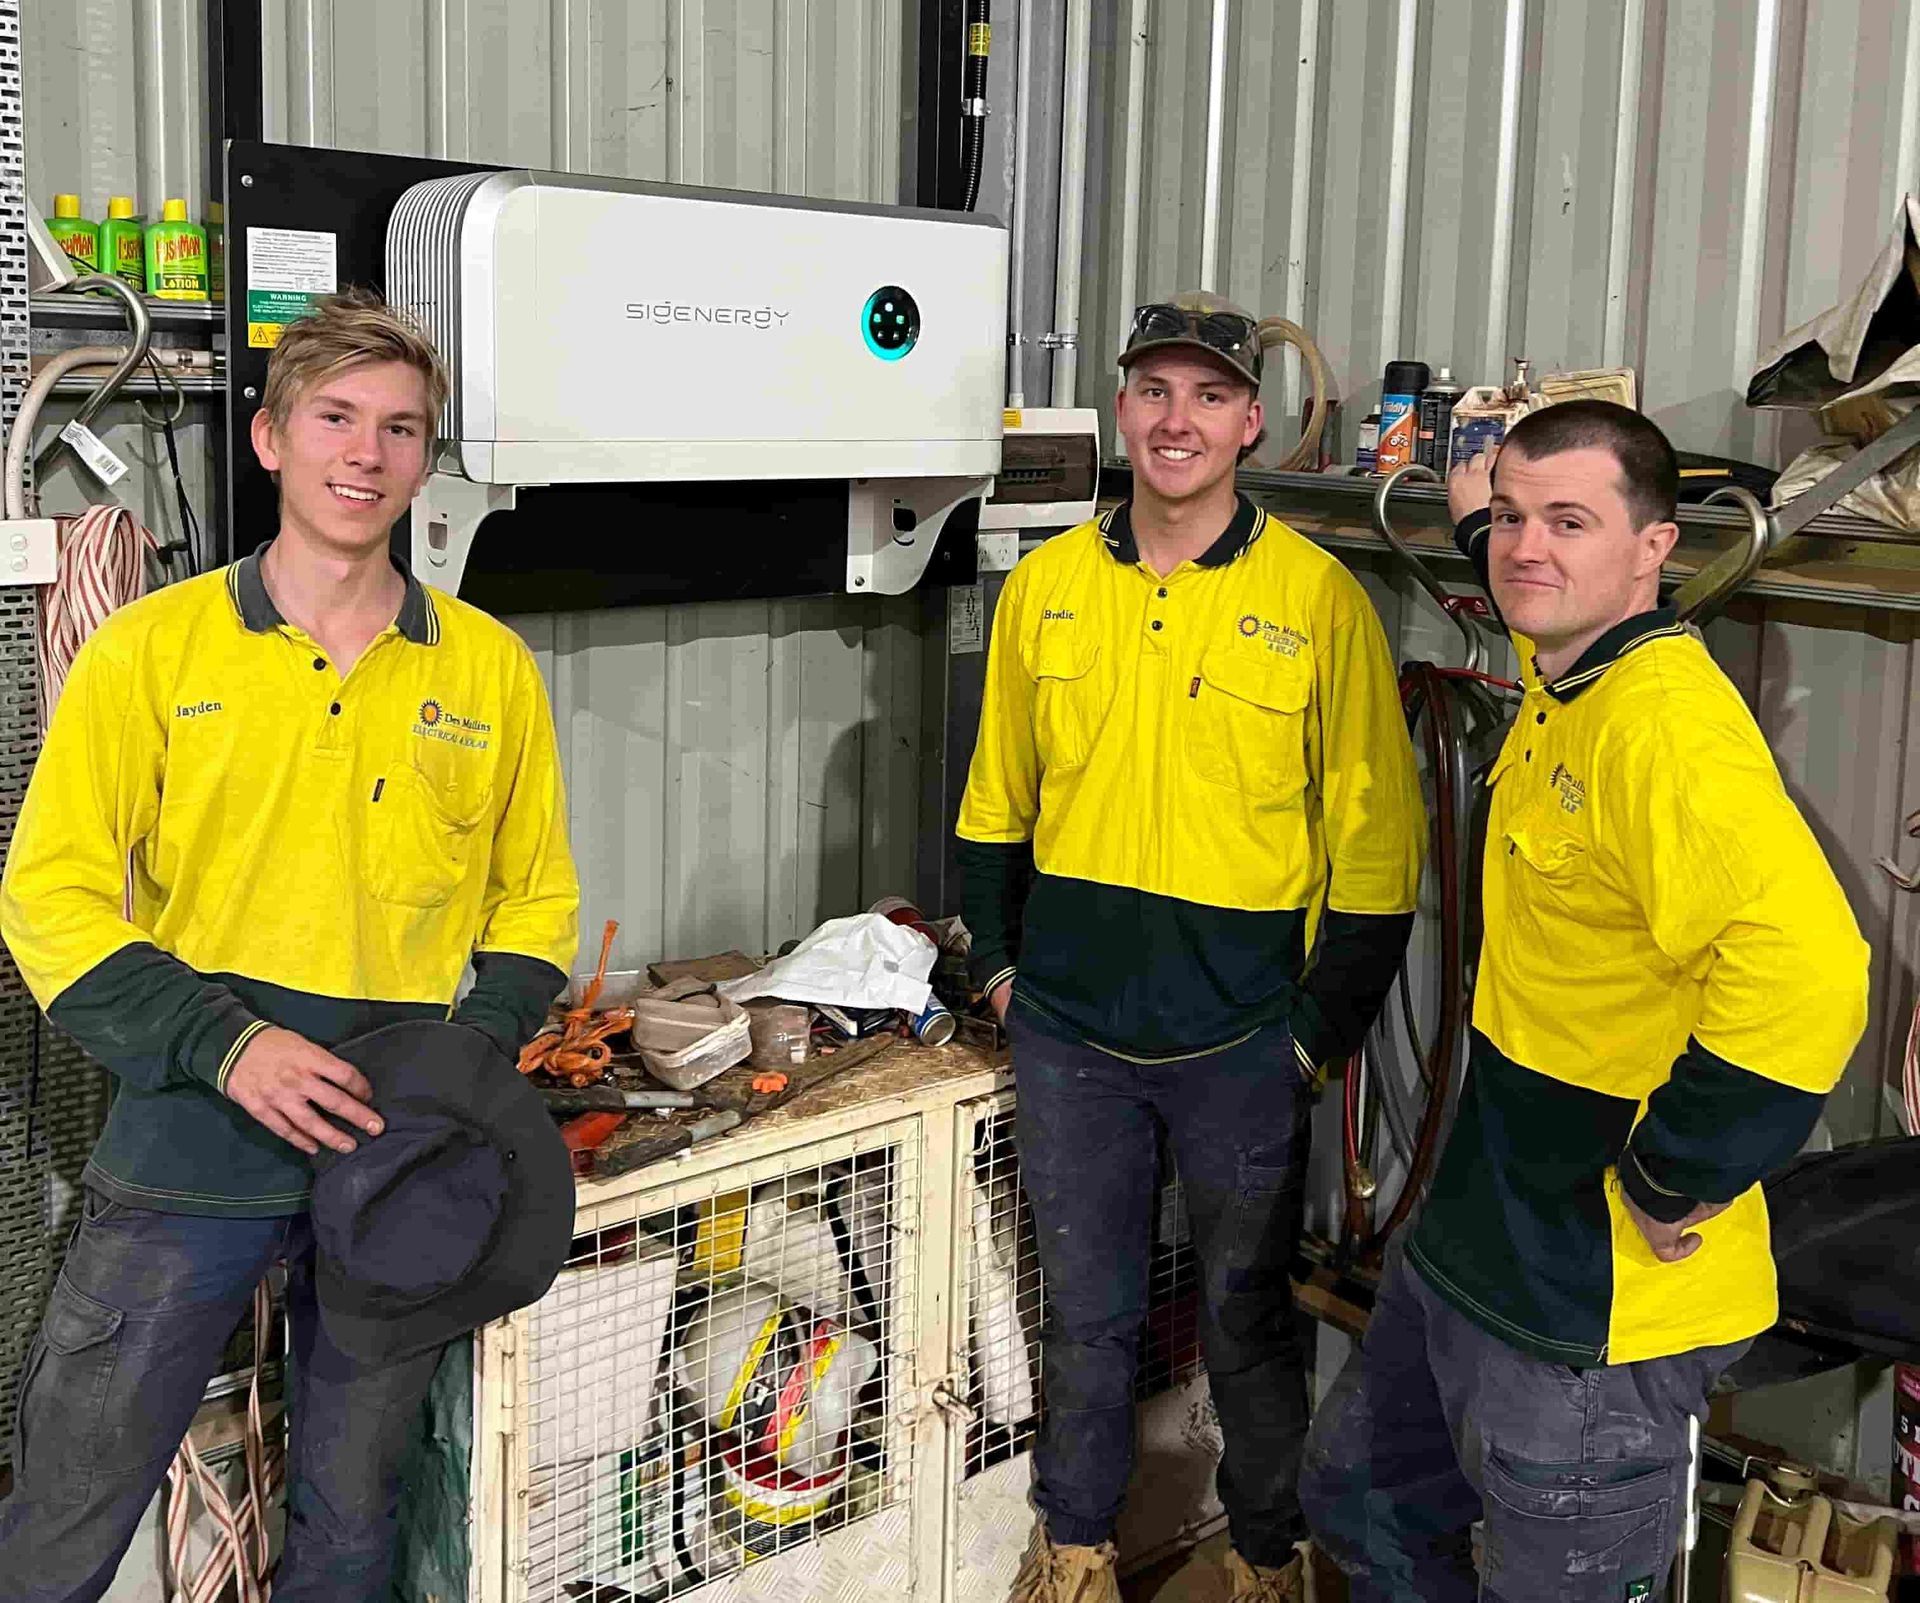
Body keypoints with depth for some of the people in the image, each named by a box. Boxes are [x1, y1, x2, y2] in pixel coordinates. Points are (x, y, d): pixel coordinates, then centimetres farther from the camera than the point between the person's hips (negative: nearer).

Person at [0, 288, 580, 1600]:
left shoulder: (490, 666, 5)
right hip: (191, 1135, -2)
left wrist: (477, 1048, -6)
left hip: (399, 1153, 2)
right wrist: (226, 1044, -16)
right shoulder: (153, 646, -1)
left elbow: (537, 897, 12)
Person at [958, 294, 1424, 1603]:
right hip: (1068, 1034, 3)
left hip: (1242, 1046, -2)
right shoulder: (1045, 585, 1)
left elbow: (1378, 840, -7)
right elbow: (998, 800, 11)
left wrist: (1322, 1028, -7)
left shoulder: (1320, 598, -9)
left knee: (1247, 1317, 14)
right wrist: (1000, 963, 8)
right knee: (1085, 1310, 17)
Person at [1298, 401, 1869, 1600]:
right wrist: (1480, 524, 28)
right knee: (1359, 1505, 25)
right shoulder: (1565, 684, 4)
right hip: (1480, 1249, 9)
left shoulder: (1669, 727, -26)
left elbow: (1804, 972, -40)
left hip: (1595, 1304, -9)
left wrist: (1672, 1182, -29)